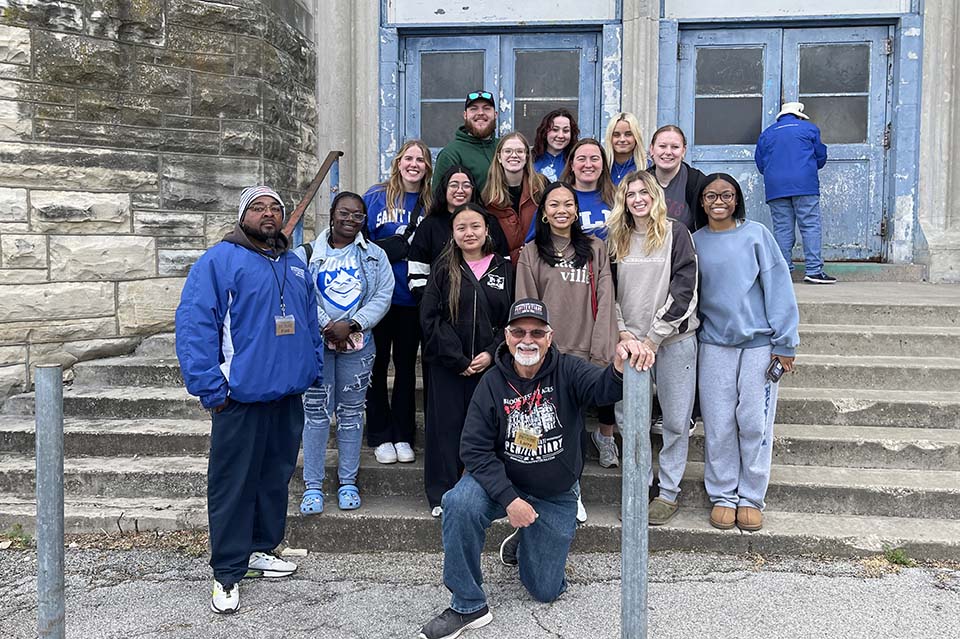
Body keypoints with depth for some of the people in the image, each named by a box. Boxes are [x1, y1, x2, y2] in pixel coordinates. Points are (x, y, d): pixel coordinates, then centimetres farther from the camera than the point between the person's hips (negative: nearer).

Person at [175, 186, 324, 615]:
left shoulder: (295, 266, 16)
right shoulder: (220, 260, -7)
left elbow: (310, 323, 22)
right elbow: (193, 324, -14)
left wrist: (314, 370, 13)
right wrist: (211, 389, -17)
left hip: (288, 395, 7)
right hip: (241, 398, -7)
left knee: (276, 478, 16)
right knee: (233, 485, 0)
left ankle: (261, 550, 32)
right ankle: (227, 573, 11)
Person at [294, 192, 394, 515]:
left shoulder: (375, 255, 8)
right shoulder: (307, 254, 4)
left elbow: (383, 295, -1)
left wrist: (352, 325, -13)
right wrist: (326, 326, -16)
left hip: (357, 344, 1)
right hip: (315, 342, -1)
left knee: (351, 412, 8)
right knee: (316, 412, 0)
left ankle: (348, 482, 19)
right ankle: (312, 485, 9)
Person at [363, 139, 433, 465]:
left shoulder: (431, 204, 6)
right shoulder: (376, 197, -1)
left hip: (412, 299, 2)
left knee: (406, 365, 11)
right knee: (377, 364, 6)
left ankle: (403, 435, 22)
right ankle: (380, 436, 18)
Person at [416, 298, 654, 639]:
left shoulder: (567, 371, -15)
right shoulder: (492, 383, -12)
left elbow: (605, 387, -37)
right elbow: (475, 449, -13)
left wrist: (620, 365, -62)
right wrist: (509, 498, -25)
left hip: (557, 497, 1)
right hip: (503, 483, 0)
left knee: (545, 590, 9)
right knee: (460, 503, -33)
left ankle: (522, 541, 43)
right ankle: (468, 606, -15)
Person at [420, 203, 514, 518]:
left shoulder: (503, 269, 7)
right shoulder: (444, 269, 3)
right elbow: (430, 317, -4)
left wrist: (491, 353, -9)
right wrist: (458, 359, -10)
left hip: (489, 364, 1)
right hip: (447, 365, -1)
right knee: (447, 426, 3)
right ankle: (441, 495, 14)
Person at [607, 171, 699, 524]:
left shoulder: (675, 233, 0)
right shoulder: (617, 239, 10)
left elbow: (684, 287, -8)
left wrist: (655, 336, -12)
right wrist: (622, 330, -4)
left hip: (674, 339, -3)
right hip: (630, 340, 3)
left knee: (675, 420, 2)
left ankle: (669, 491, 15)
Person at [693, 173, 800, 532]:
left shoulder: (755, 234, 0)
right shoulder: (695, 242, 7)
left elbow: (778, 286, -2)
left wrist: (785, 342, -6)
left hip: (758, 342, -2)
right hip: (714, 343, 2)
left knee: (755, 422, 2)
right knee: (719, 425, 4)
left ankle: (751, 498, 16)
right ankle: (722, 496, 17)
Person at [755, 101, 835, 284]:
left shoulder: (766, 134, 17)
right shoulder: (809, 128, 12)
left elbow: (760, 163, 19)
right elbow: (821, 156, 16)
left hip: (775, 187, 3)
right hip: (804, 185, -3)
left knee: (782, 229, 3)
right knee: (811, 226, -3)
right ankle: (813, 270, -10)